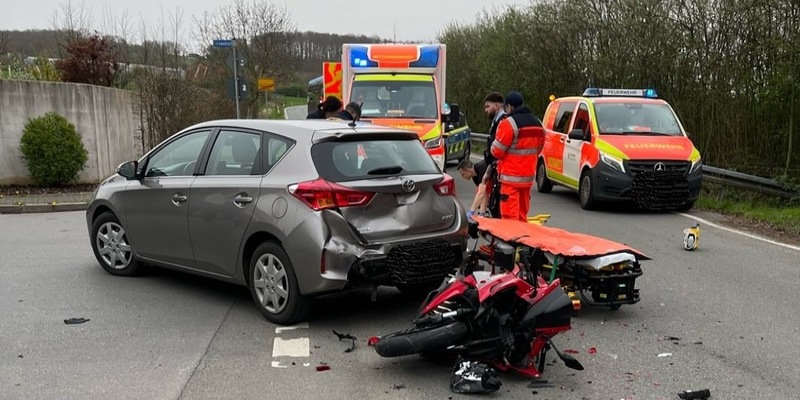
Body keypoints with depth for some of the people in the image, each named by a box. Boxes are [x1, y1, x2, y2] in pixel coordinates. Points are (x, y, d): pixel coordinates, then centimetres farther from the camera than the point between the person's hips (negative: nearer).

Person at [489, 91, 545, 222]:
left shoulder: (509, 123, -14)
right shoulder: (537, 123, 12)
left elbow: (497, 151, -13)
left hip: (511, 176, -8)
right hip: (529, 176, 8)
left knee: (510, 215, -5)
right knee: (522, 213, 16)